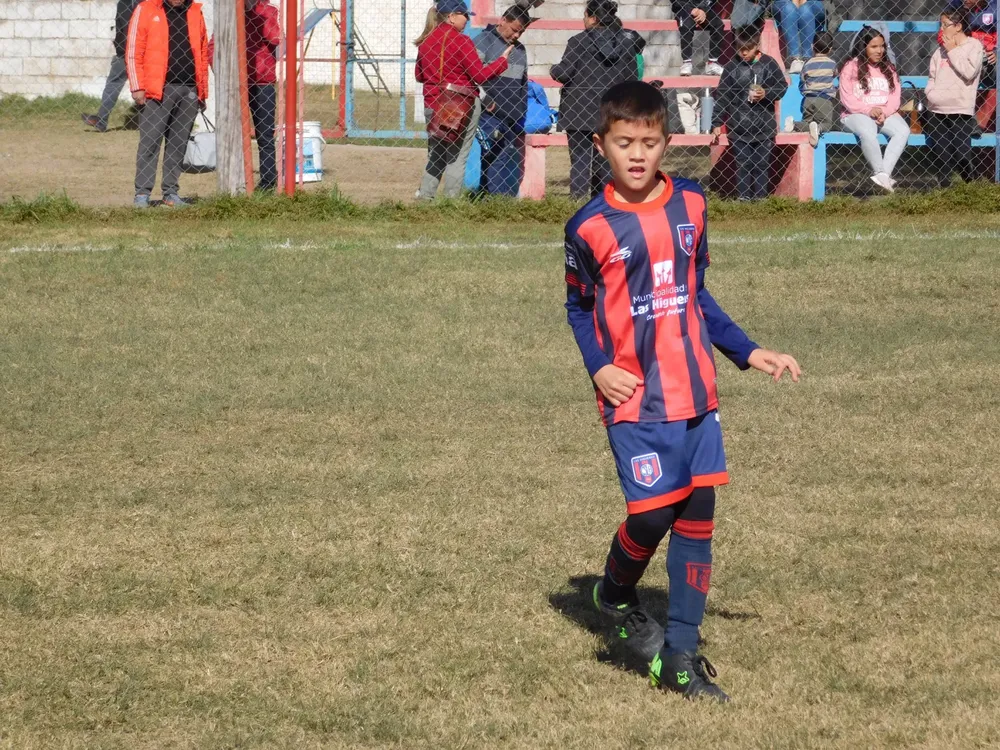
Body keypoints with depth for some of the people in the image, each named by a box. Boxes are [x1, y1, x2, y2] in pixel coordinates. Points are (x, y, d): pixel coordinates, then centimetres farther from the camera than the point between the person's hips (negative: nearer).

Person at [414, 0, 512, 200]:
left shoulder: (425, 41, 7)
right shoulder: (460, 41, -12)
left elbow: (419, 75, 16)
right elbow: (480, 75, -12)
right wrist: (503, 59, 0)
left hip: (432, 104, 6)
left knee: (435, 157, 14)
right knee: (457, 157, 1)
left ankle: (424, 196, 5)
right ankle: (451, 199, -2)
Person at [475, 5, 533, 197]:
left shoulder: (520, 50, 20)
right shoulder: (484, 41, -2)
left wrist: (521, 116, 19)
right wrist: (486, 100, -12)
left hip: (513, 121, 7)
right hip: (490, 117, -7)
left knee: (515, 163, 3)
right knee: (493, 162, -10)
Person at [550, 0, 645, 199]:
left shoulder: (579, 41, -11)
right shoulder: (626, 41, 3)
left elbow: (562, 74, -12)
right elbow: (632, 77, 4)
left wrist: (554, 69, 9)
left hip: (580, 109, -4)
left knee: (580, 157, 1)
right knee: (604, 159, 11)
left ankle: (579, 196, -4)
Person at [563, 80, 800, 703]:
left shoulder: (690, 206, 6)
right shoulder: (591, 227, -6)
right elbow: (578, 306, 6)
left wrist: (749, 353, 13)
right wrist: (598, 368, -9)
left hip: (696, 393, 4)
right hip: (635, 397, -4)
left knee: (698, 515, 3)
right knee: (652, 512, -11)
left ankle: (680, 657, 12)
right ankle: (616, 594, 23)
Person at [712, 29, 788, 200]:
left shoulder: (769, 64, -2)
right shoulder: (732, 66, 0)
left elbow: (782, 87, 4)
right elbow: (722, 96, 2)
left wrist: (767, 94, -15)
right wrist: (716, 123, -1)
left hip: (763, 126, 0)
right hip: (738, 126, 0)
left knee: (761, 163, 5)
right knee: (742, 164, 2)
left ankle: (760, 196, 12)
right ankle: (744, 196, 7)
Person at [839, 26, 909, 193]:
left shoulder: (888, 68, 16)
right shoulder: (851, 68, 2)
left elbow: (895, 97, 6)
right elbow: (847, 99, -6)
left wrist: (885, 112, -14)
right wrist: (868, 110, -19)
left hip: (886, 115, 4)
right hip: (857, 115, -4)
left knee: (903, 130, -28)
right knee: (868, 132, -39)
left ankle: (884, 174, -36)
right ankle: (882, 175, -31)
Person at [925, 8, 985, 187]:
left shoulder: (974, 45, 1)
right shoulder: (941, 50, 15)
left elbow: (969, 72, -13)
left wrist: (953, 51, -5)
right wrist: (930, 93, -1)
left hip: (960, 112, -5)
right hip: (936, 111, 5)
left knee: (961, 155, -10)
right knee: (941, 156, 4)